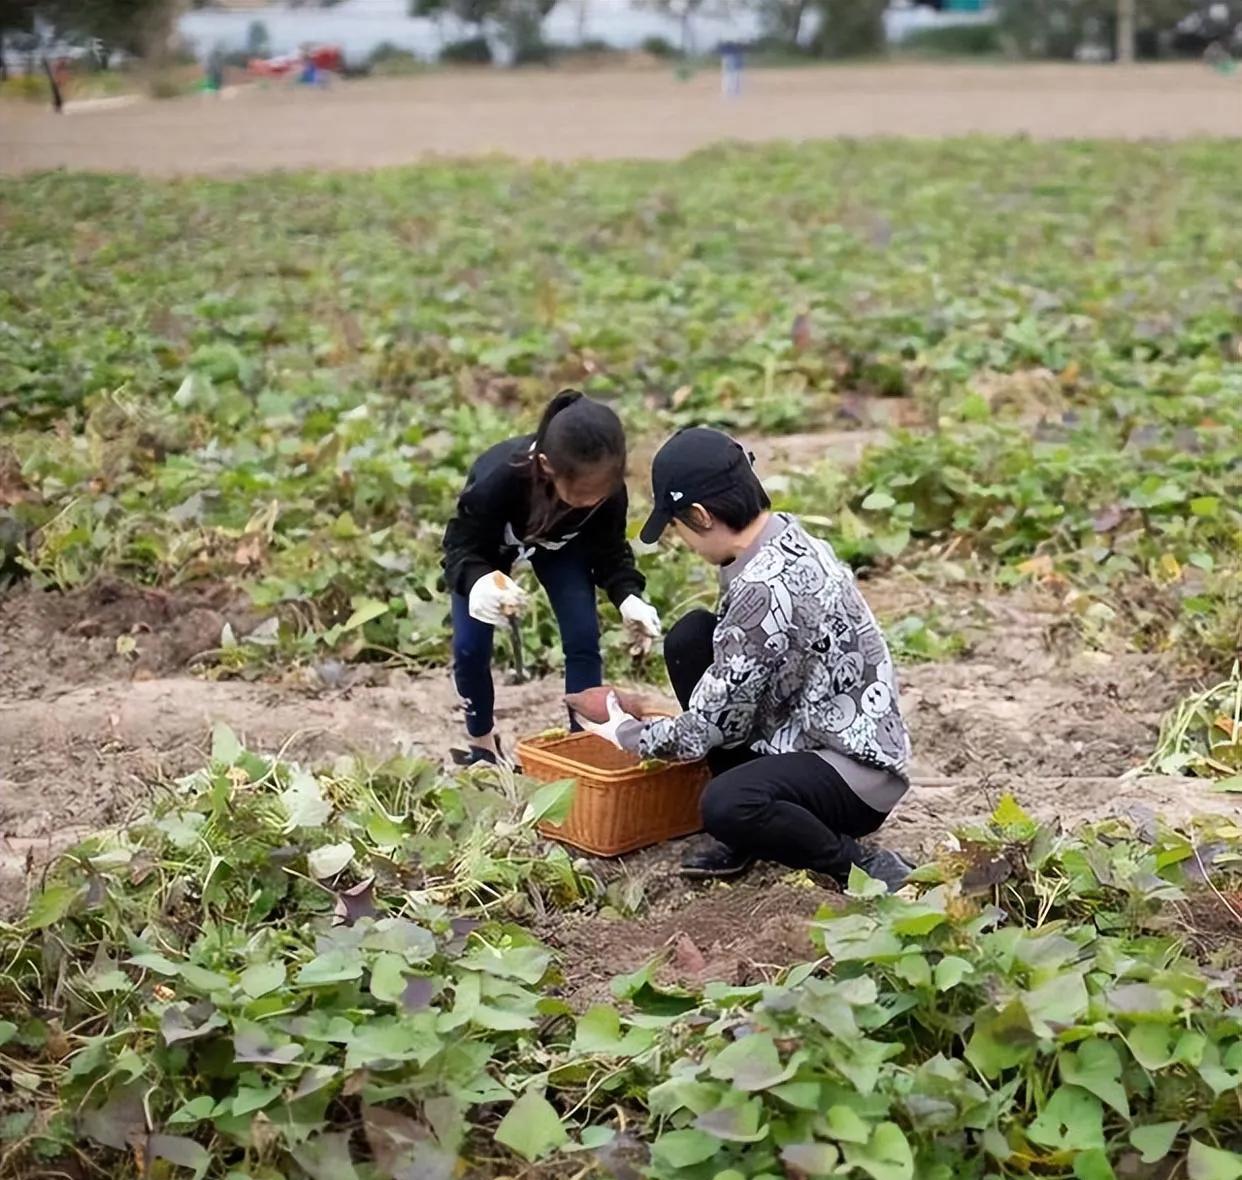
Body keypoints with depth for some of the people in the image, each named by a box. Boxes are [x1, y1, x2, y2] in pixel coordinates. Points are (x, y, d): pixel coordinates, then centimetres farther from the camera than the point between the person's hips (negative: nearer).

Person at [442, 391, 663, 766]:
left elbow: (609, 549, -18)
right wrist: (478, 581, -58)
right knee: (470, 647, -6)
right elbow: (461, 546, -34)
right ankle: (481, 744, 20)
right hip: (487, 545, -2)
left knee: (583, 639, -11)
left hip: (562, 545, 2)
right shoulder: (498, 478, -46)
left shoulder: (607, 489, -36)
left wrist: (628, 597, -38)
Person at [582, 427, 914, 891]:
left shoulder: (765, 589, -27)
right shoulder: (786, 537, 1)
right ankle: (746, 833, 9)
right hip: (810, 735, 10)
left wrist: (626, 735, 0)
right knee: (688, 639, 2)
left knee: (726, 806, -35)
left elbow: (707, 730, -19)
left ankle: (865, 869, -8)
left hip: (856, 770, -10)